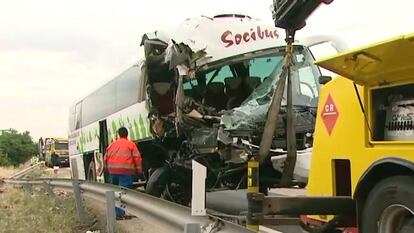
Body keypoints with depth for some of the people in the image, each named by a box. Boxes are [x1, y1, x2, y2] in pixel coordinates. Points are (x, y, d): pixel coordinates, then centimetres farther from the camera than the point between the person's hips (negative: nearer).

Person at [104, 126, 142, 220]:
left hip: (113, 171, 5)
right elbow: (137, 158, -6)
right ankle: (120, 213, -13)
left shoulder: (112, 144, 16)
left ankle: (115, 212, 24)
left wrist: (108, 170, 26)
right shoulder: (130, 144, 1)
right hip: (126, 171, -5)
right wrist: (139, 171, 1)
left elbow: (105, 159, 16)